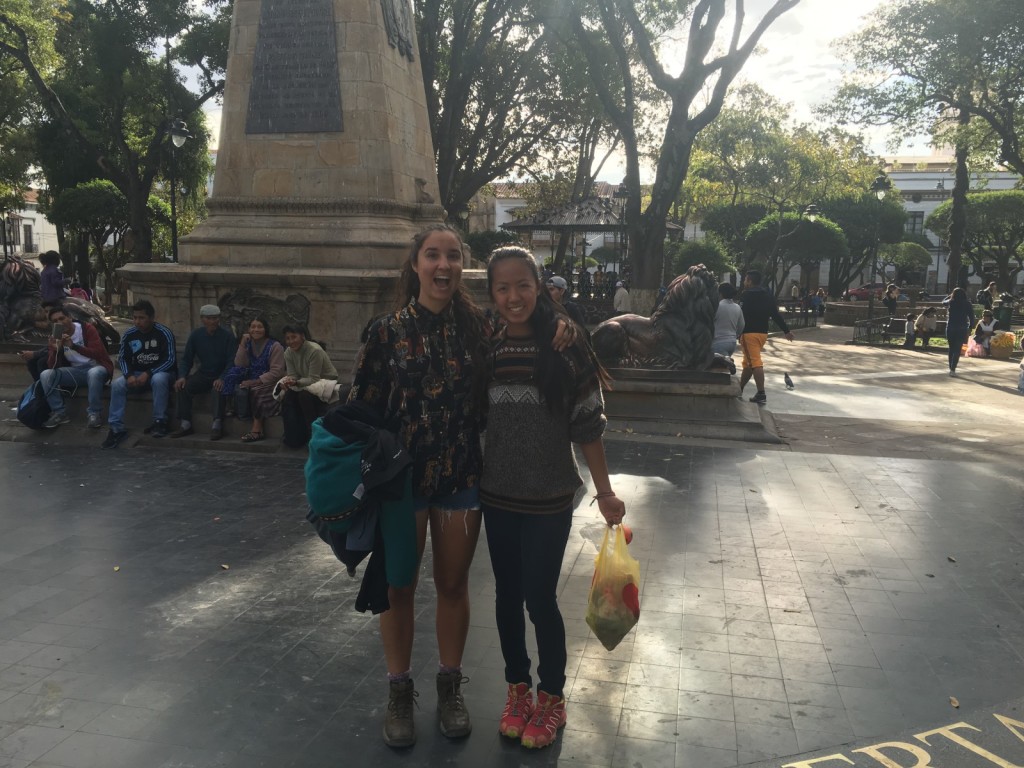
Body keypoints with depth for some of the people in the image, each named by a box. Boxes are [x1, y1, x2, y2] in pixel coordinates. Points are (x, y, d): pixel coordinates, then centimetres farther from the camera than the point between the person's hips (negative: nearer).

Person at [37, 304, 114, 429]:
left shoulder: (86, 329, -8)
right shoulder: (56, 337, 6)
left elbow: (98, 353, -20)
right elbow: (52, 366, 0)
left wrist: (74, 346, -32)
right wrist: (55, 350, -21)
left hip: (96, 367, -5)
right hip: (76, 371, 5)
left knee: (94, 373, -41)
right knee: (46, 374, -18)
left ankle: (94, 413, -25)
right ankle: (59, 413, -11)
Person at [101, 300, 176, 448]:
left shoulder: (164, 333, -12)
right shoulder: (129, 335, 1)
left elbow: (170, 360, -16)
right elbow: (123, 359, 5)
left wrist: (148, 373, -26)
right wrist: (129, 375, -17)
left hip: (160, 372, -4)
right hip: (137, 374, 4)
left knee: (159, 379, -38)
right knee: (117, 384, -22)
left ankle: (160, 422, -25)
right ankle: (116, 429, -18)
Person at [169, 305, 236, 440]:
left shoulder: (227, 335, -8)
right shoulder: (196, 335, 3)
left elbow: (231, 361, -13)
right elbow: (186, 359, 6)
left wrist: (222, 378, -29)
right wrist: (182, 376, -13)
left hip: (221, 375, -4)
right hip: (203, 375, 4)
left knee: (218, 388, -36)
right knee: (183, 386, -21)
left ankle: (217, 425, -37)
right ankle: (185, 424, -17)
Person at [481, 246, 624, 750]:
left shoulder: (565, 346, -11)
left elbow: (587, 425, -8)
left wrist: (605, 492, -7)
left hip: (549, 499, -3)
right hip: (497, 496, 4)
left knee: (540, 598, 3)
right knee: (507, 595, 14)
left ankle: (551, 698, 27)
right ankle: (517, 689, 35)